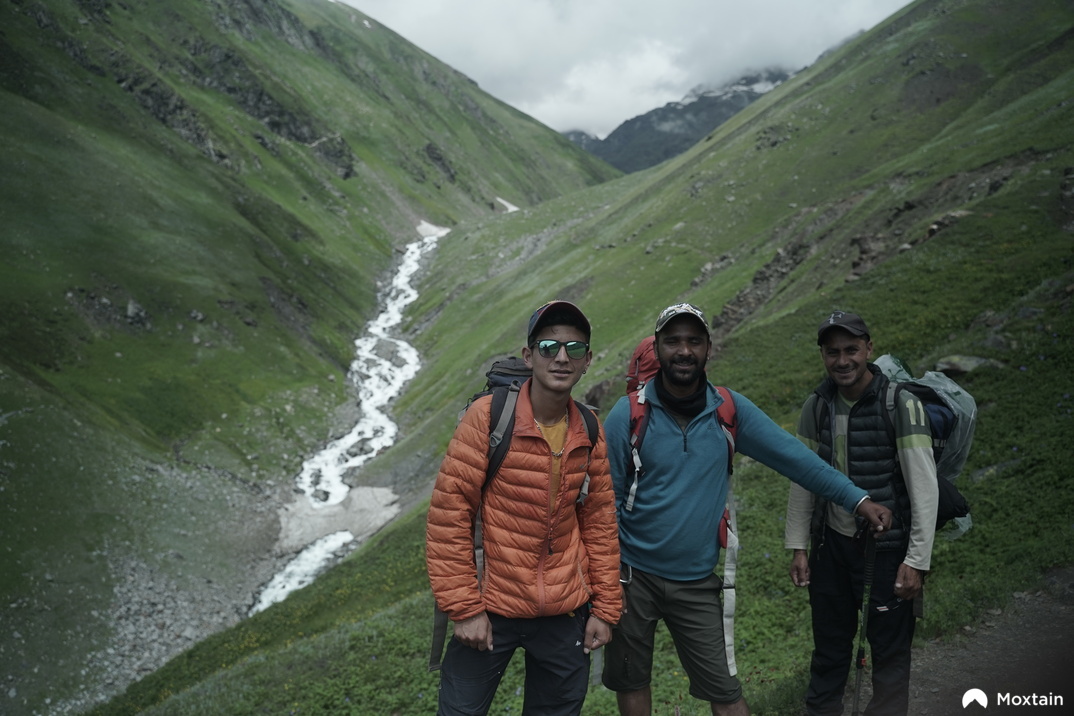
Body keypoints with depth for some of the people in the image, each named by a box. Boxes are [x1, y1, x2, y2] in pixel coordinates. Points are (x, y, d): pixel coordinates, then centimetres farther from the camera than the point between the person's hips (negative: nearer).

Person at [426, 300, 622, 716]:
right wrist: (463, 607, -13)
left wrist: (605, 607, 7)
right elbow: (448, 514, -13)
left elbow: (599, 522, 7)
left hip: (566, 616, 4)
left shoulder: (589, 432, 0)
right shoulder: (489, 417, -14)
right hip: (491, 611, -3)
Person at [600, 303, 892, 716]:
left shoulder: (730, 411, -4)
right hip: (634, 574, -1)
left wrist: (857, 498, -9)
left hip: (697, 583, 1)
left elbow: (793, 457, -3)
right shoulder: (629, 414, -10)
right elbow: (608, 498, -5)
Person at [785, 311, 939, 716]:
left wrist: (917, 561, -15)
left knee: (890, 650, 7)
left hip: (886, 547, -4)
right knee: (829, 644, 17)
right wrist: (798, 546, 5)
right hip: (832, 544, 4)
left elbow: (925, 489, -14)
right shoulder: (816, 406, -1)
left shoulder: (901, 405, -15)